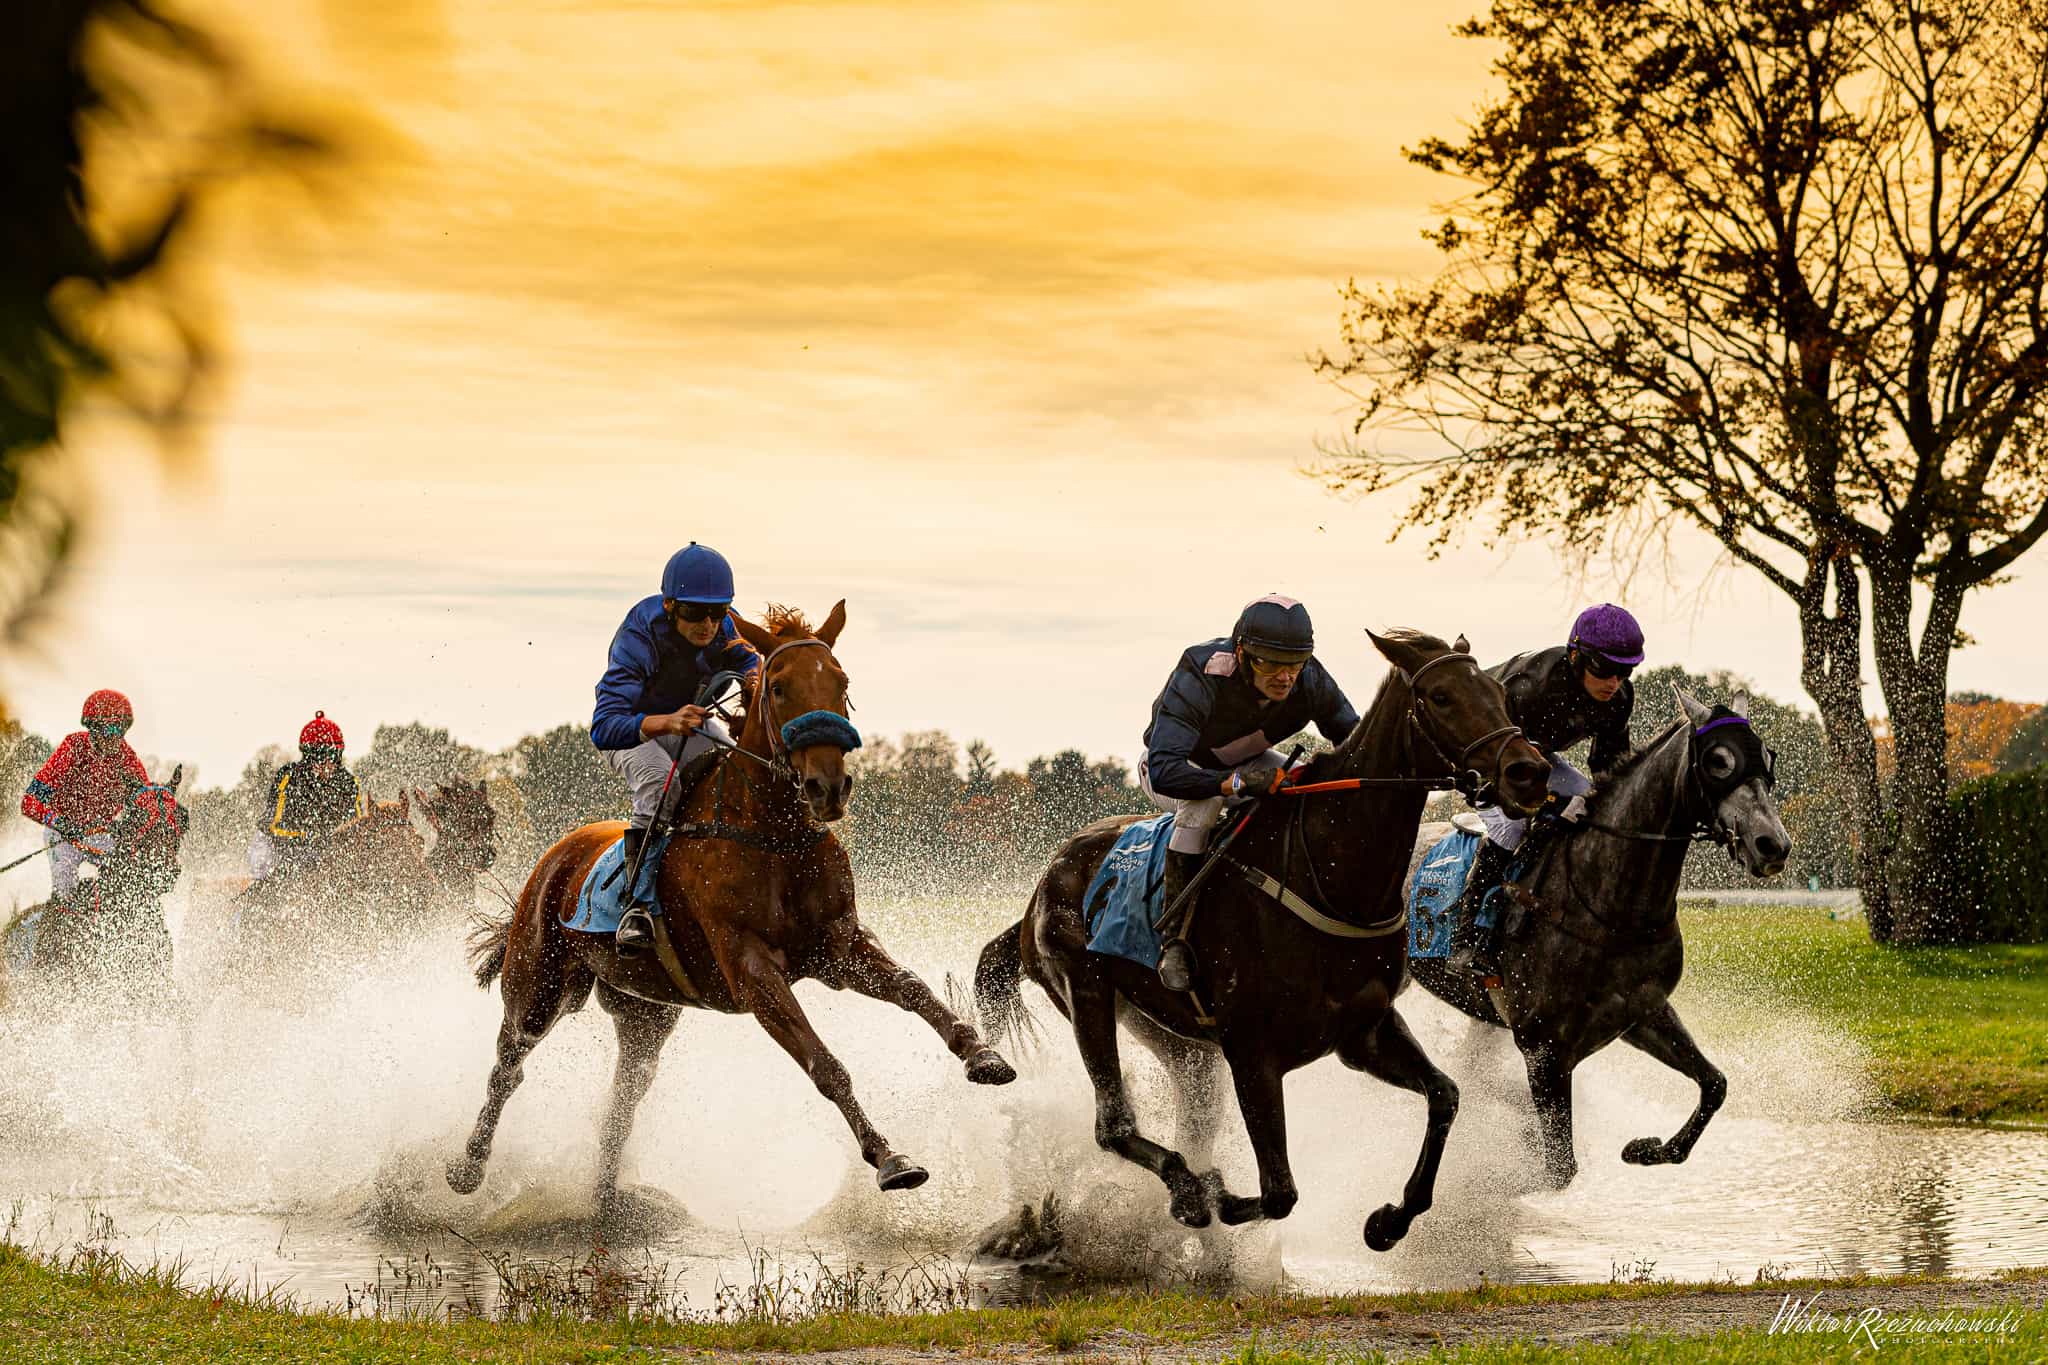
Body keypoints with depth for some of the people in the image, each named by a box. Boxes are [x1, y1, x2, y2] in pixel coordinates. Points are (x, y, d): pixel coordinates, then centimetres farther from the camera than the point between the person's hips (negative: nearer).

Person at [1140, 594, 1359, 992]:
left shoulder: (1311, 680, -25)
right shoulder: (1199, 678, -40)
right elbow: (1164, 771, -49)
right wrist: (1236, 781, -62)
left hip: (1248, 762, 5)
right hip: (1177, 767, -5)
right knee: (1203, 804, -39)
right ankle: (1175, 938, -30)